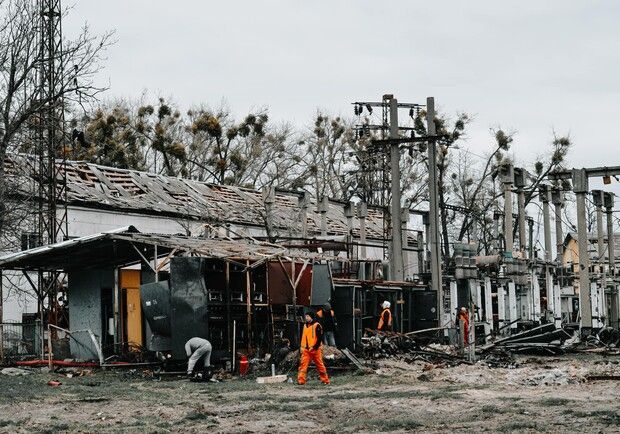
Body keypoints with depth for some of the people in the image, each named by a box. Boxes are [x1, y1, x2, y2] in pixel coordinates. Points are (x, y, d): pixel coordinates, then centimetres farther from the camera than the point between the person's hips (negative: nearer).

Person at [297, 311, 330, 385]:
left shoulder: (316, 325, -7)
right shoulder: (305, 326, 15)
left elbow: (320, 338, -11)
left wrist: (315, 347, -17)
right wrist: (302, 346, 12)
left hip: (315, 349, -6)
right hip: (306, 349, 6)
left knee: (320, 365, 2)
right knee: (303, 364, -5)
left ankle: (325, 380, 11)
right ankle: (301, 380, -8)